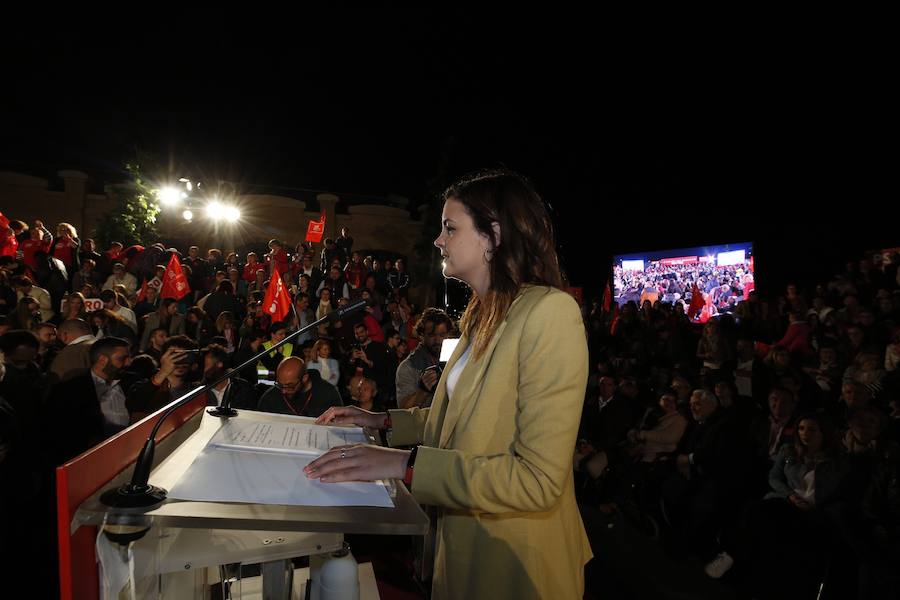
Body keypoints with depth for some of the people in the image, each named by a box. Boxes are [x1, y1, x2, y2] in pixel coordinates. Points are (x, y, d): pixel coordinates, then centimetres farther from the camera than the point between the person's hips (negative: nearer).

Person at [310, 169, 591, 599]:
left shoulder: (550, 312, -23)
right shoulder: (484, 316, 6)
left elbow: (537, 478, -29)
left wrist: (404, 463, -30)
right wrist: (383, 421, 7)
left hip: (512, 562, -7)